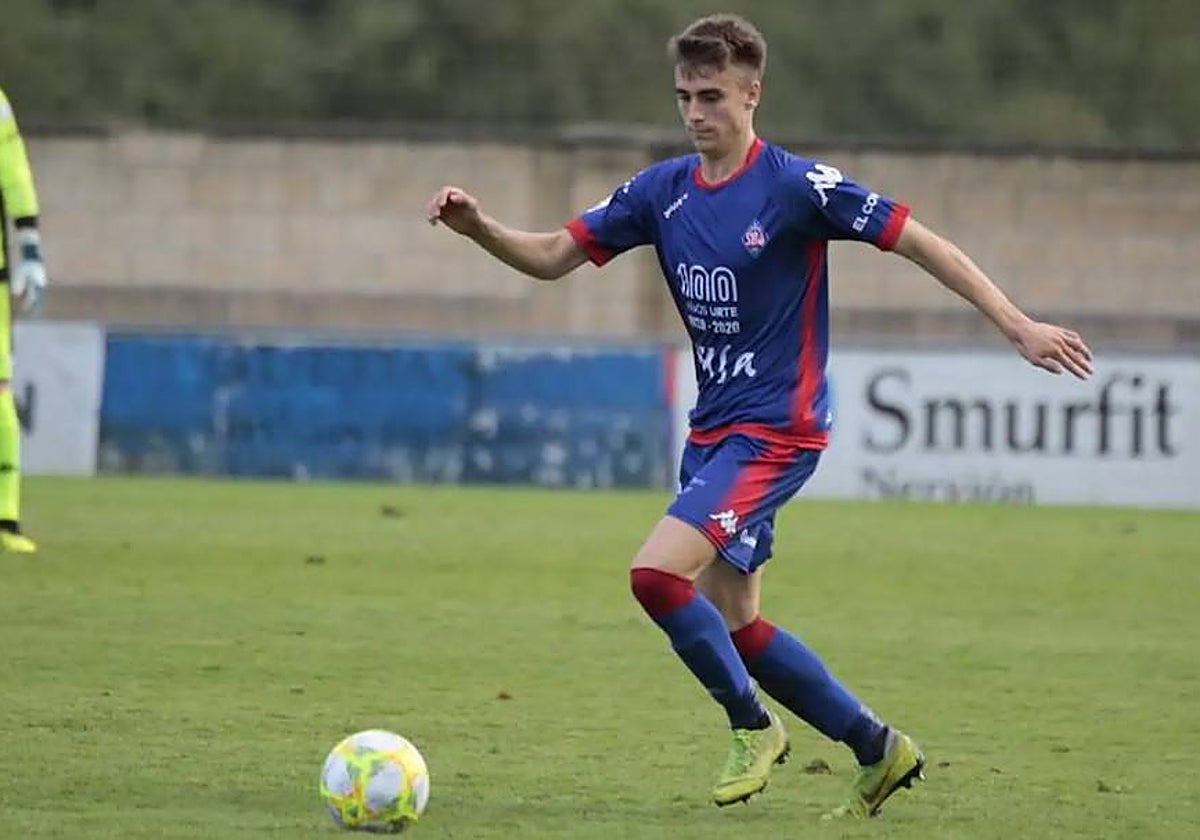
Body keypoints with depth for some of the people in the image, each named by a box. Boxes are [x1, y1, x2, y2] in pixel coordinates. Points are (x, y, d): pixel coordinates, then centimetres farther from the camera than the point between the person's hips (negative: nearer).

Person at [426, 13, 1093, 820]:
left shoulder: (796, 185, -13)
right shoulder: (663, 191, 5)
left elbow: (916, 240, -11)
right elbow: (554, 256, 7)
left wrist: (1017, 324, -16)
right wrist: (479, 228, -12)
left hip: (775, 430, -8)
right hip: (712, 432, 8)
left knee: (658, 573, -21)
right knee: (729, 622, 10)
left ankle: (753, 725, 1)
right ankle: (880, 749, 24)